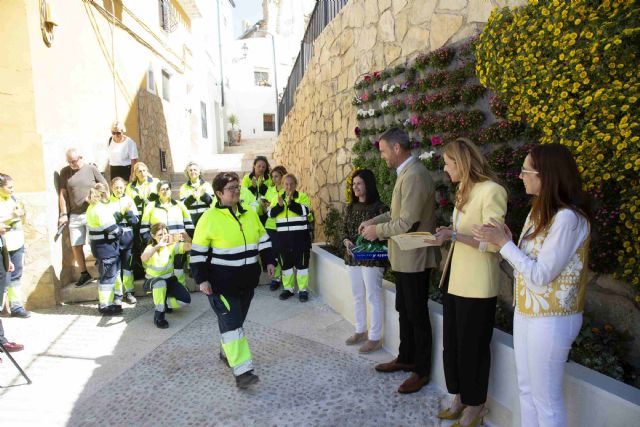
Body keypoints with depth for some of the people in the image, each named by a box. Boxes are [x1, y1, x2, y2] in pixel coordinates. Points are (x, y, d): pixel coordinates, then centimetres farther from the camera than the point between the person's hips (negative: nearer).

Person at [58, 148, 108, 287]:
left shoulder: (91, 169, -1)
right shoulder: (65, 172, 5)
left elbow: (105, 187, 3)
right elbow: (62, 194, 4)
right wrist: (64, 214, 1)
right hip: (74, 215, 3)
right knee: (75, 246, 6)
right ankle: (84, 274, 19)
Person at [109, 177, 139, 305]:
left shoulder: (129, 200, 3)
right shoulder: (107, 201, -2)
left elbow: (135, 220, 0)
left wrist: (127, 211, -15)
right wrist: (119, 214, -19)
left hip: (127, 237, 2)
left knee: (127, 264, 8)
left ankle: (128, 292, 18)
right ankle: (117, 293, 14)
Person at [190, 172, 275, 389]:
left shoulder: (250, 214, 6)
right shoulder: (210, 218, -12)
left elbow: (263, 239, 17)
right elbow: (198, 251, -9)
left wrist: (268, 261, 9)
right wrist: (202, 279, -12)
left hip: (247, 280, 6)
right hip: (221, 283, -6)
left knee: (236, 320, 19)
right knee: (231, 323, -9)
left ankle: (227, 352, 41)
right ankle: (242, 371, -7)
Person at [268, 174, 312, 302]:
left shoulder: (302, 196, 0)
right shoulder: (277, 198, 10)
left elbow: (305, 211, -16)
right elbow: (270, 213, 0)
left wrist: (291, 203, -26)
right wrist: (279, 205, -17)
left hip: (300, 236, -3)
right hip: (283, 236, 3)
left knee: (301, 262, 1)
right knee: (286, 263, 11)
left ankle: (303, 290, 11)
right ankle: (288, 288, 24)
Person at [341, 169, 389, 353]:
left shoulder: (379, 207, -10)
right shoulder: (351, 207, 10)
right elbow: (344, 230, 13)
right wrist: (347, 241, -8)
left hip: (372, 258, -7)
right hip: (352, 257, 7)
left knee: (373, 297, 0)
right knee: (357, 296, 16)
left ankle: (375, 338, 11)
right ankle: (360, 331, 30)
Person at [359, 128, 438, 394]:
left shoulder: (415, 175, -22)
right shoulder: (406, 172, 10)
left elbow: (407, 222, -25)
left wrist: (378, 230, -11)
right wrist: (374, 221, 7)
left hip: (414, 258, -10)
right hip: (403, 257, 10)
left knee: (417, 315, 4)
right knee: (405, 311, 20)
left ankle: (422, 371, 21)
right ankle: (405, 358, 37)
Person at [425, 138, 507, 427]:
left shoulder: (491, 191, -14)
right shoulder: (465, 190, 12)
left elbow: (493, 242, -18)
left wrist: (453, 236, -23)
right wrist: (448, 232, 3)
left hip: (476, 284, -8)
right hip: (455, 278, 8)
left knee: (473, 345, 7)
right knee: (452, 342, 15)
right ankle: (460, 396, 32)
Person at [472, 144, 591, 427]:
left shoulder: (568, 218, -22)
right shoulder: (540, 211, 7)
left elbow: (541, 275, -22)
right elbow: (528, 262, 5)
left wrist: (503, 242, -19)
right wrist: (505, 241, -9)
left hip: (551, 320, -9)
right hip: (525, 313, 9)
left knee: (545, 398, 8)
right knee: (526, 390, 21)